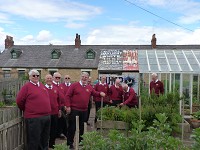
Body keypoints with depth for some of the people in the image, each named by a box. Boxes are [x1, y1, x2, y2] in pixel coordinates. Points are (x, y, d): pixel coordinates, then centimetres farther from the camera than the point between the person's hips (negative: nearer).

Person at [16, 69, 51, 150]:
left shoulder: (42, 85, 13)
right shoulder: (26, 86, -6)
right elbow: (19, 101, -8)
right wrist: (27, 111, 3)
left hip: (47, 117, 7)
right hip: (34, 118, -6)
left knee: (45, 140, 19)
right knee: (34, 140, 3)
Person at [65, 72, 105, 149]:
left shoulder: (89, 87, 9)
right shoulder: (74, 85, -6)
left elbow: (95, 93, 23)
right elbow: (68, 96, -8)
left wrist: (100, 93, 1)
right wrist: (68, 106, -14)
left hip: (84, 110, 5)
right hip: (74, 110, -5)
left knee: (82, 127, 17)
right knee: (72, 127, 2)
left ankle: (80, 141, 34)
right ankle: (69, 143, 14)